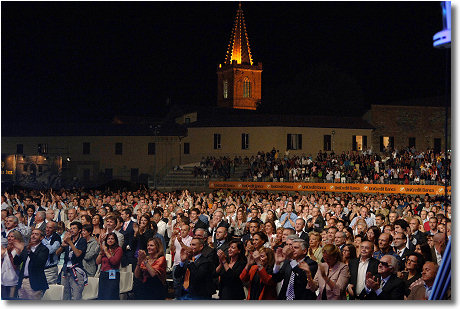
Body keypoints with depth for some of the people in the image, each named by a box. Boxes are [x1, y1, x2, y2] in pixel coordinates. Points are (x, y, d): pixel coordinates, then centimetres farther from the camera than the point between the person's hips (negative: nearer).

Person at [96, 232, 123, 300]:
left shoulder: (118, 249, -2)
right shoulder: (104, 248, 15)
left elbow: (114, 261, -15)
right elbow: (97, 262, 10)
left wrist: (106, 252, -7)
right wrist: (101, 252, -2)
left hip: (112, 276, -6)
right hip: (103, 275, 6)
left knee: (111, 296, -9)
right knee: (102, 296, 6)